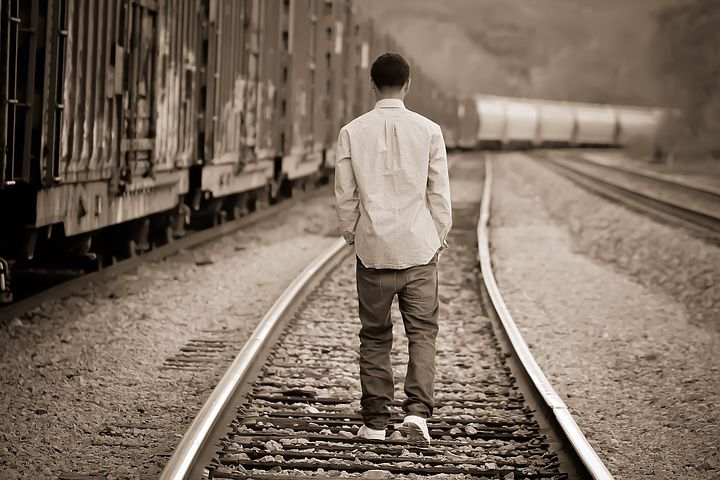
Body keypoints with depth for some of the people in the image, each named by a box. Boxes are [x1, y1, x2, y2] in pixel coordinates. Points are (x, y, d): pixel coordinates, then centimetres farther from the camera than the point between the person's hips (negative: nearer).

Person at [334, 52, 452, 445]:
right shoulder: (428, 131, -4)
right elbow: (440, 193, 0)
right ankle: (417, 410, -12)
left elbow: (344, 195, 1)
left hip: (373, 248, 1)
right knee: (422, 332, 5)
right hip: (419, 248, -1)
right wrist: (439, 239, 11)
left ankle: (375, 423, 12)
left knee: (374, 336, 10)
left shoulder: (352, 132, -3)